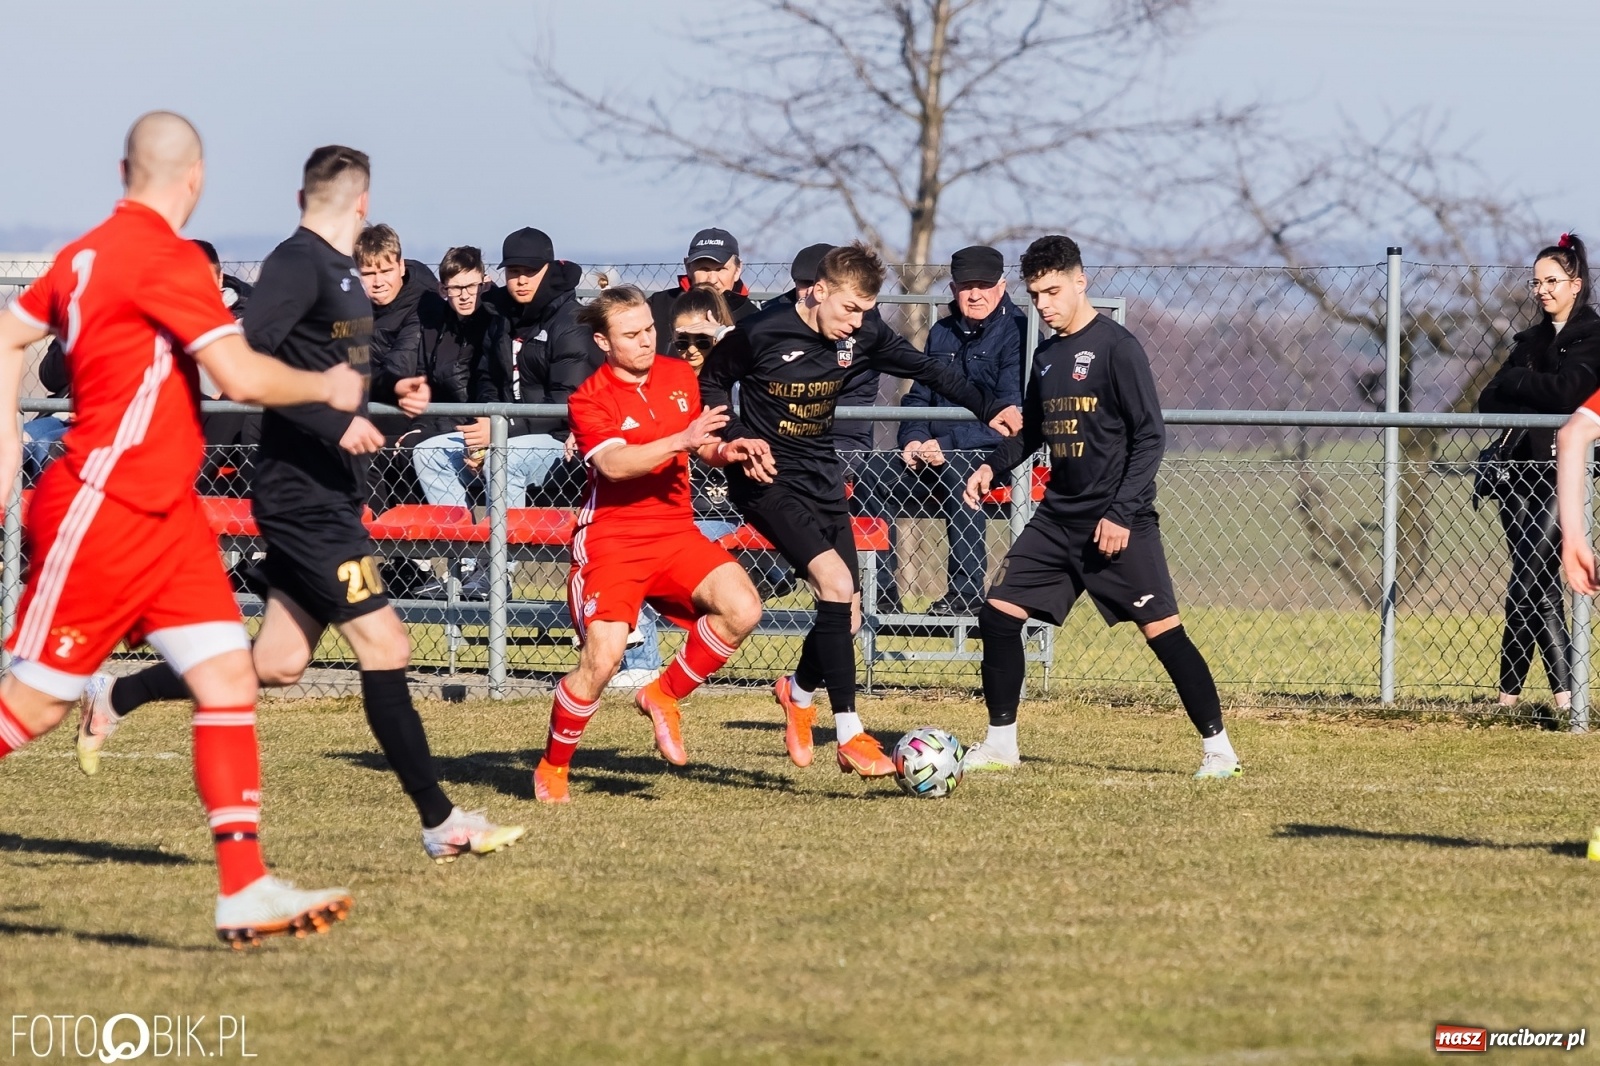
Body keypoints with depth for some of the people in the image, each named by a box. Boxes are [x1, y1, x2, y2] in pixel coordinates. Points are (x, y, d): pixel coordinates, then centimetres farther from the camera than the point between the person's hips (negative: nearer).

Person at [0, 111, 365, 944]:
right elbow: (241, 377, -22)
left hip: (163, 515, 9)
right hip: (101, 515, -9)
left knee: (229, 678, -2)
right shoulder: (166, 258, -16)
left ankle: (244, 890, -7)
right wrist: (328, 388, -6)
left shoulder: (90, 252, 10)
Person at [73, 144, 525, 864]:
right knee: (384, 647, -8)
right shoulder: (299, 264, -14)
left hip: (327, 497, 10)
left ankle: (114, 697, 25)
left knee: (277, 662, 12)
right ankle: (439, 821, -4)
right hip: (307, 498, -10)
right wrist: (334, 423, -27)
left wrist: (392, 394, 14)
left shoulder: (339, 271, 15)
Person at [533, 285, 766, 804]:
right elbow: (613, 463, -25)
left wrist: (730, 450, 0)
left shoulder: (680, 376, 9)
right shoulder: (590, 397, -9)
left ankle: (664, 695, 4)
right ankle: (552, 769, 4)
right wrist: (681, 440, -33)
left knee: (742, 609, -19)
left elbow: (703, 447, 22)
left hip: (675, 532, 5)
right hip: (613, 540, -5)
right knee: (602, 659, -19)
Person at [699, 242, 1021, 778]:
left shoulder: (863, 332, -4)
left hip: (822, 478, 7)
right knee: (837, 583, -23)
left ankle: (798, 691, 40)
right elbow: (711, 381, -2)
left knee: (847, 614, 6)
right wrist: (736, 442, -15)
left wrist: (988, 408, -3)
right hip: (767, 480, -7)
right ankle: (850, 737, -20)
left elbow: (924, 368, 7)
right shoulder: (761, 332, -18)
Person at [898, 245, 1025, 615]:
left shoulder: (1016, 332, -6)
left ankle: (967, 591, -33)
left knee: (957, 470, -37)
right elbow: (919, 397, 18)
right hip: (939, 451, 6)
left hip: (999, 451, -6)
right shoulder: (941, 334, 14)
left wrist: (948, 445, -24)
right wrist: (913, 439, -6)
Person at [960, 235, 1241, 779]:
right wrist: (992, 466, 6)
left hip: (1117, 521, -7)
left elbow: (1150, 436, -13)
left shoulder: (1117, 346, -10)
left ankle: (1218, 748, -4)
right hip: (1058, 517, 7)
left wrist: (1121, 514, -18)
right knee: (997, 614, 2)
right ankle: (1000, 744, 13)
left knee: (1161, 627, -11)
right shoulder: (1046, 355, 12)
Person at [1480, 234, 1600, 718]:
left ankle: (1509, 690, -10)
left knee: (1527, 580, -13)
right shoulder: (1532, 339, 20)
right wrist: (1535, 392, -7)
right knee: (1541, 585, 2)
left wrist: (1515, 381, -2)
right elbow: (1490, 401, 12)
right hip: (1520, 468, 6)